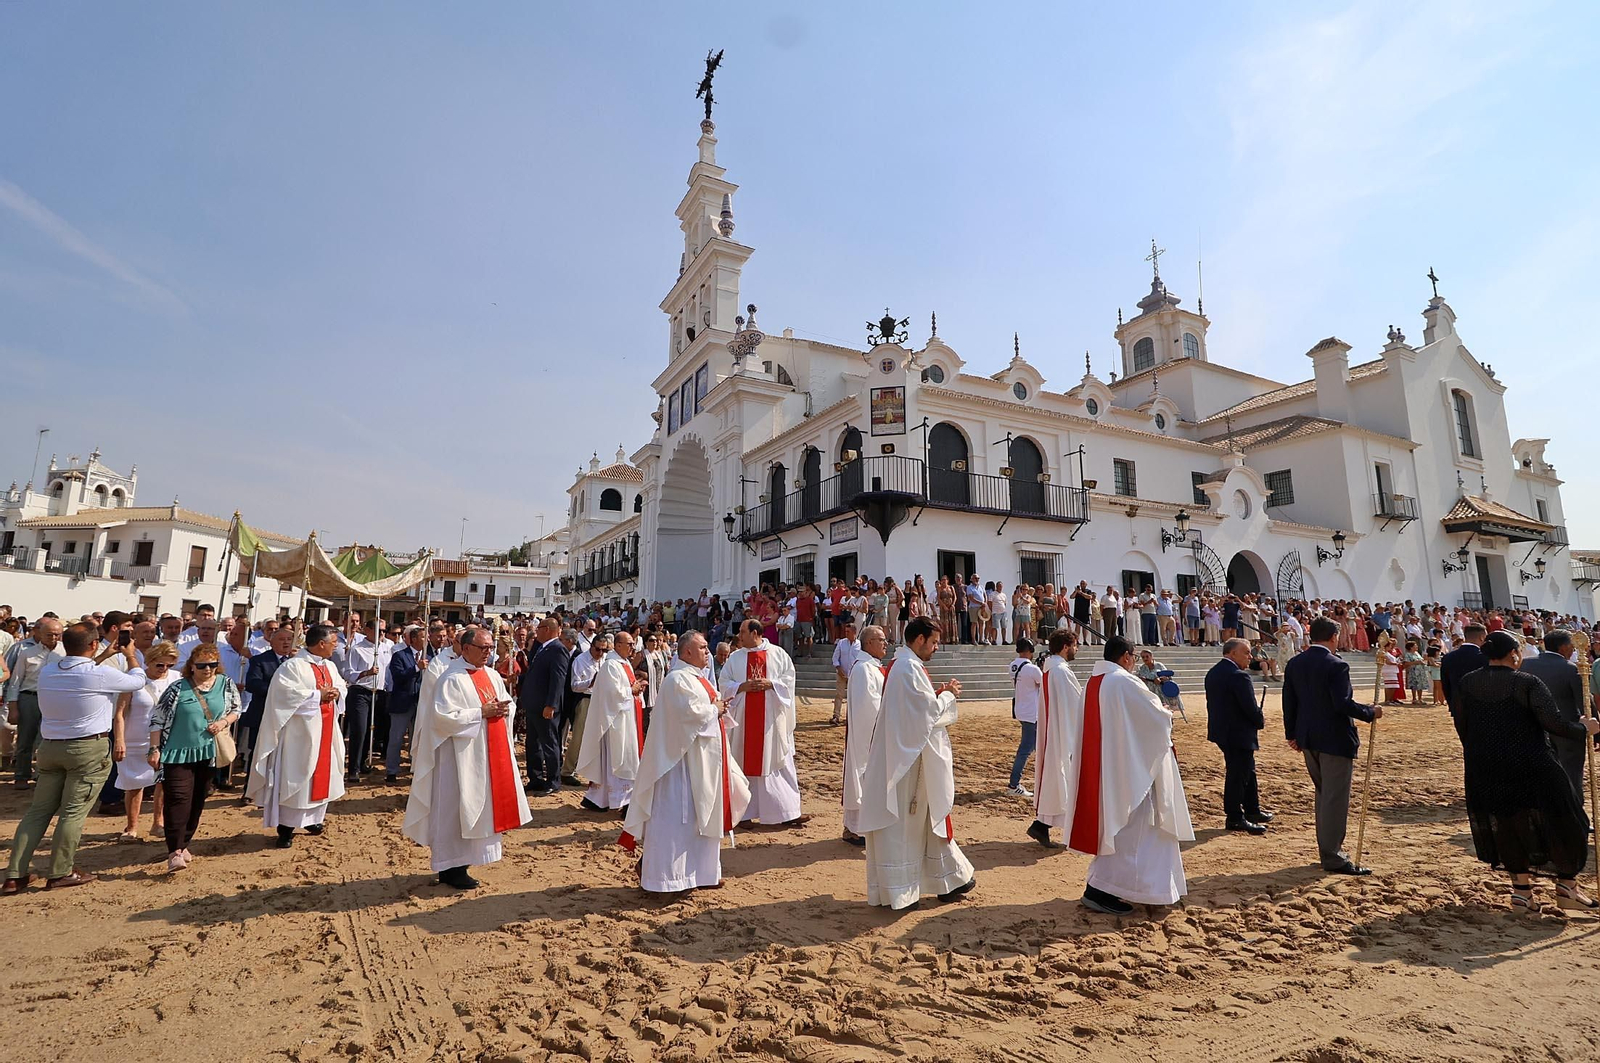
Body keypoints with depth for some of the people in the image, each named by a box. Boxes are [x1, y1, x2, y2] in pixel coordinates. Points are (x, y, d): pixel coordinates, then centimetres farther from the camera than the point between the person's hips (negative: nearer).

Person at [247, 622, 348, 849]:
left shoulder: (330, 666, 10)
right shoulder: (294, 666, -14)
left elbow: (341, 685, 18)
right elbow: (286, 692, -24)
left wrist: (336, 693, -5)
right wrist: (318, 696, -22)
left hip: (326, 732, 8)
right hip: (301, 734, -8)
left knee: (322, 775, 14)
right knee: (294, 778, -1)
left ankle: (312, 818, 31)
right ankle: (285, 829, 10)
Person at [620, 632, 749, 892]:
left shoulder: (698, 678, 15)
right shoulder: (678, 679, -17)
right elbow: (691, 713, -26)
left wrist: (719, 708, -1)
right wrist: (715, 710, -11)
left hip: (704, 759, 10)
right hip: (683, 758, -10)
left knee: (703, 815, 16)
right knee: (677, 816, -4)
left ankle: (701, 871, 26)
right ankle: (658, 871, 8)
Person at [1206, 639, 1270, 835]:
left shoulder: (1212, 673, 8)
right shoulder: (1239, 676, -22)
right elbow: (1251, 708, -22)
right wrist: (1261, 721, 0)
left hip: (1221, 729, 9)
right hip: (1239, 734, -9)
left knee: (1247, 771, 22)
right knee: (1237, 775, 1)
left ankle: (1252, 810, 34)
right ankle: (1235, 818, 11)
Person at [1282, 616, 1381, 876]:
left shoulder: (1294, 664, 5)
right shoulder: (1336, 665, -16)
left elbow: (1289, 702, 8)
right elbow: (1343, 703, -22)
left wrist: (1292, 734, 15)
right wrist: (1370, 713, -6)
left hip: (1307, 739, 7)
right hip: (1335, 739, -7)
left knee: (1323, 794, 20)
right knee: (1335, 798, 0)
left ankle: (1327, 848, 29)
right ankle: (1333, 858, 6)